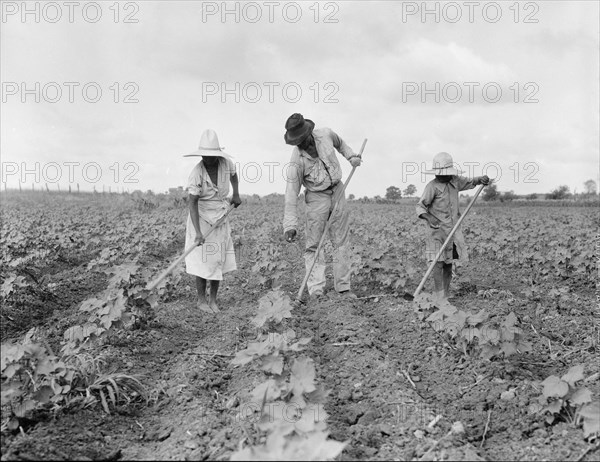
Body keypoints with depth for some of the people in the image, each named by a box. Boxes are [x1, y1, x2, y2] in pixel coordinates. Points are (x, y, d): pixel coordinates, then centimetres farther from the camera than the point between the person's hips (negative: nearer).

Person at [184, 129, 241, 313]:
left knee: (219, 259, 5)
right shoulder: (197, 174, -23)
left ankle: (213, 300, 16)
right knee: (203, 260, -2)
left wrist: (236, 194, 17)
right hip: (201, 217, -4)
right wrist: (198, 233, -32)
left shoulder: (226, 163, -10)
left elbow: (233, 174, 17)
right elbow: (192, 203, -25)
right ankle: (201, 300, 13)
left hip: (220, 217, 4)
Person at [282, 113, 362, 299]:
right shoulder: (296, 161, -20)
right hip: (316, 198, -3)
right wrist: (290, 225, -25)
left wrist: (352, 156, 2)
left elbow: (340, 143, 18)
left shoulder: (326, 134, -9)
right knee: (313, 245, -8)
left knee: (341, 243, 5)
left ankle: (343, 287, 12)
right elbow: (291, 193, -21)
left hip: (337, 191, 4)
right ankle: (316, 290, -7)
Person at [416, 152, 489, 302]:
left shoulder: (455, 181, 6)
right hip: (438, 229, -6)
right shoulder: (432, 186, -11)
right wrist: (428, 216, -31)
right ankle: (440, 299, -9)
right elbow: (420, 206, -11)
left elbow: (469, 182, 24)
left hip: (453, 229, 6)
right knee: (438, 264, -11)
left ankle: (446, 295, 18)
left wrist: (481, 179, 4)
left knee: (449, 264, 10)